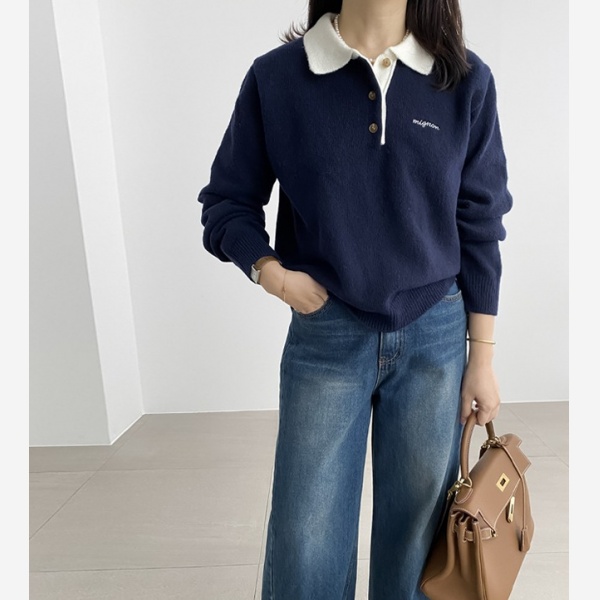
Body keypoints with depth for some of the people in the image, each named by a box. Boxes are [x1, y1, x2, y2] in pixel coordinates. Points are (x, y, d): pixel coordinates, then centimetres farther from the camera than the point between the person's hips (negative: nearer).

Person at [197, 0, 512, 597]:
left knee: (416, 533, 15)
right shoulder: (275, 77, -2)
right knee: (305, 545, 7)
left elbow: (479, 224, 4)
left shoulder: (466, 80, 1)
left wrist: (482, 357, 4)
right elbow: (227, 200, 6)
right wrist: (269, 270, -13)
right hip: (324, 336, -1)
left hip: (436, 335, 2)